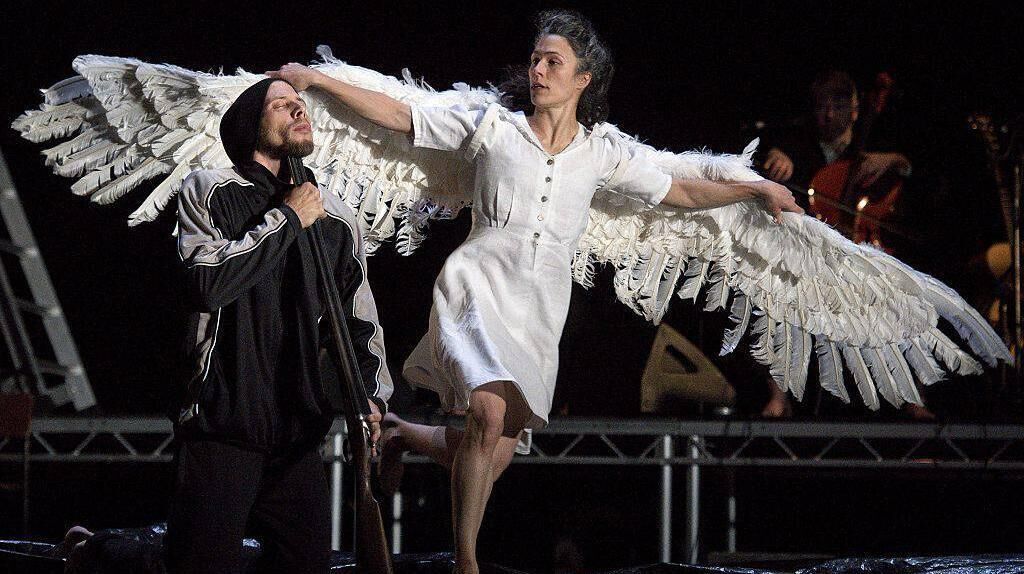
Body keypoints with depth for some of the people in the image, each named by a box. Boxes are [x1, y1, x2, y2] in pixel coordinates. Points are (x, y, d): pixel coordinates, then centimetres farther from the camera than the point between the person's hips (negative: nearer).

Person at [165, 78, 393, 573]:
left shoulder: (336, 219, 15)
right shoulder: (210, 192, 2)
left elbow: (360, 321, 21)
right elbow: (210, 282, -16)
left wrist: (371, 395, 5)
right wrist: (288, 218, -8)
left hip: (299, 434, 5)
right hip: (222, 428, -5)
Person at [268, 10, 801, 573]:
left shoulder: (600, 154, 11)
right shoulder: (493, 126, 4)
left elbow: (682, 192, 21)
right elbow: (398, 116, 4)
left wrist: (757, 189, 21)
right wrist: (317, 79, -2)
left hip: (539, 308, 4)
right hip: (480, 285, -4)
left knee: (496, 455, 1)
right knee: (490, 410, -27)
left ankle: (404, 434, 32)